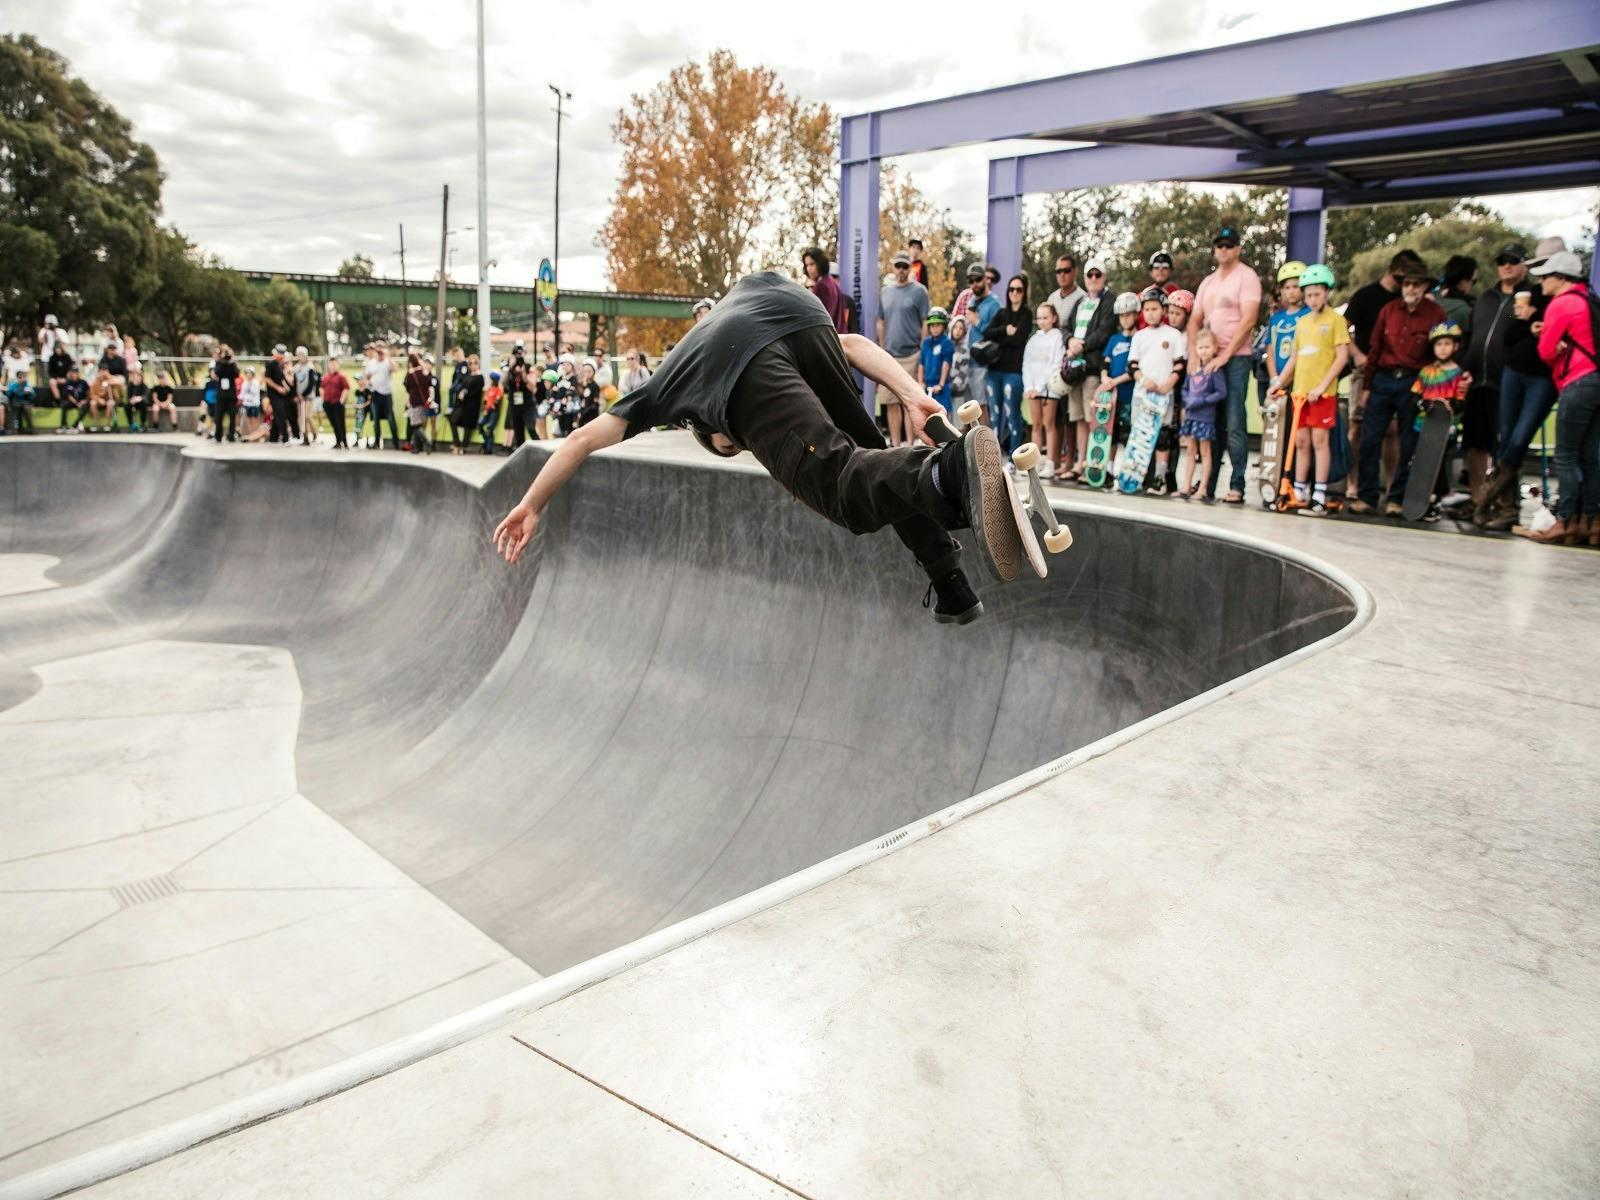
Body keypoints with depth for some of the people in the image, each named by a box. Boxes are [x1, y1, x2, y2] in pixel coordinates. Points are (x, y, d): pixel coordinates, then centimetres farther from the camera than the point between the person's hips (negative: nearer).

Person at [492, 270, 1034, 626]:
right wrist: (913, 397, 18)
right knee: (872, 454, 20)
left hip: (741, 370, -3)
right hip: (801, 315, 3)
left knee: (845, 485, -14)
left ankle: (951, 469, -44)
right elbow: (853, 344, 30)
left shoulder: (669, 380, 43)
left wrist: (531, 506, 42)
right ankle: (952, 591, 9)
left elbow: (583, 440, 37)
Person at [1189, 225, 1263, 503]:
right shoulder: (1208, 282, 18)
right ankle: (1207, 485, 11)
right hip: (1208, 359, 6)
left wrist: (1225, 355, -16)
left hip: (1236, 358, -6)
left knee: (1233, 426, -9)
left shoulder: (1246, 276, -2)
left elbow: (1248, 320, -11)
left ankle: (1237, 488, -6)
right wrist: (1193, 354, 0)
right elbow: (1195, 321, 16)